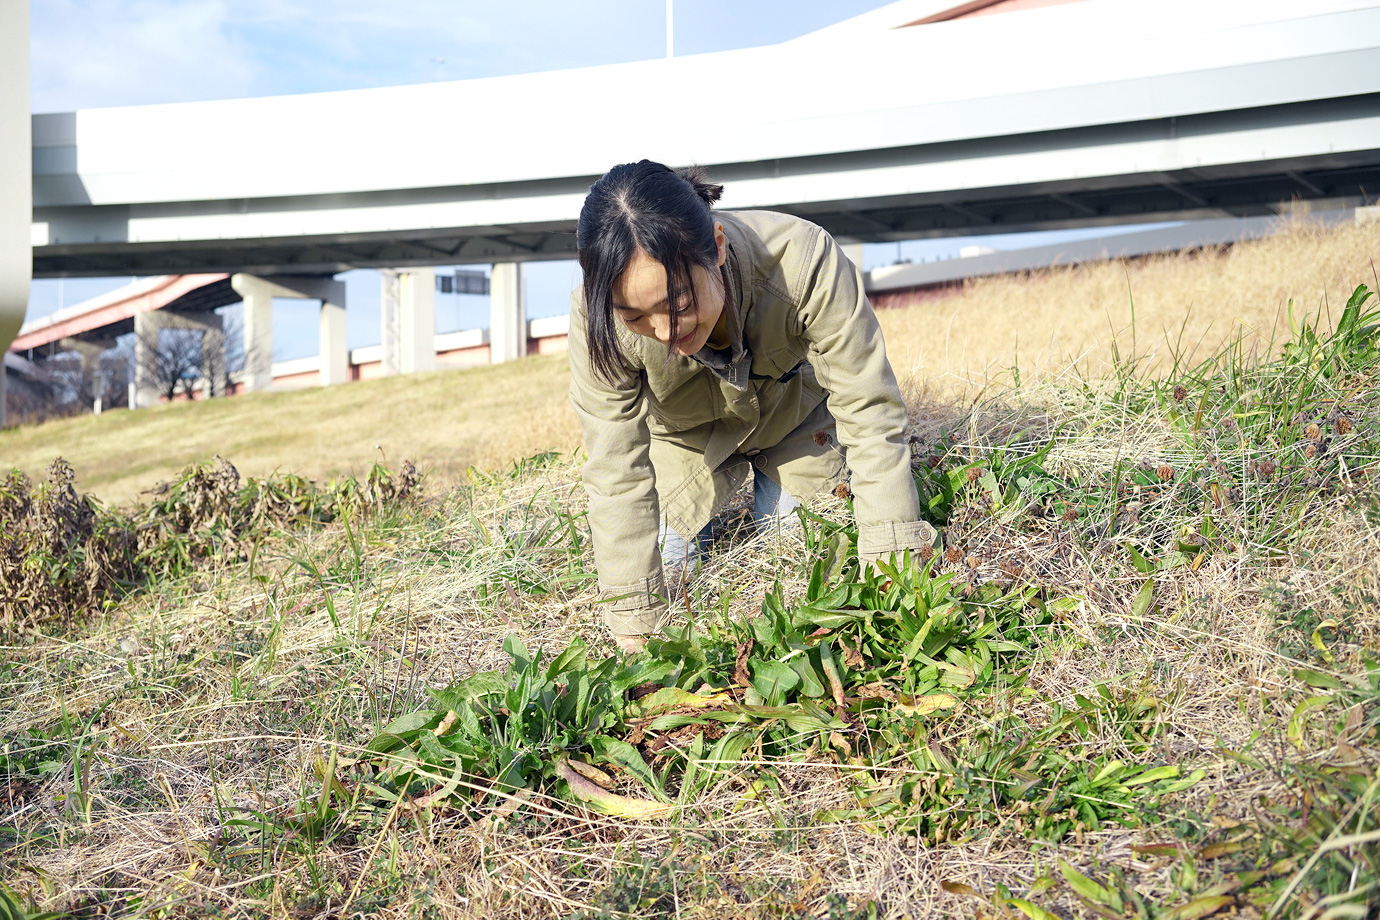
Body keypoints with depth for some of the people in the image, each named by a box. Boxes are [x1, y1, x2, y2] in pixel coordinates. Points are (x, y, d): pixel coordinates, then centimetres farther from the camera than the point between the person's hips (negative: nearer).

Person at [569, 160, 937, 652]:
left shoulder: (801, 259, -43)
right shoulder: (596, 321, -38)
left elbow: (870, 409, -36)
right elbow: (617, 474, -31)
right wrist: (635, 631, -32)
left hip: (793, 415, 0)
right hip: (687, 436, 1)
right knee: (674, 569, 2)